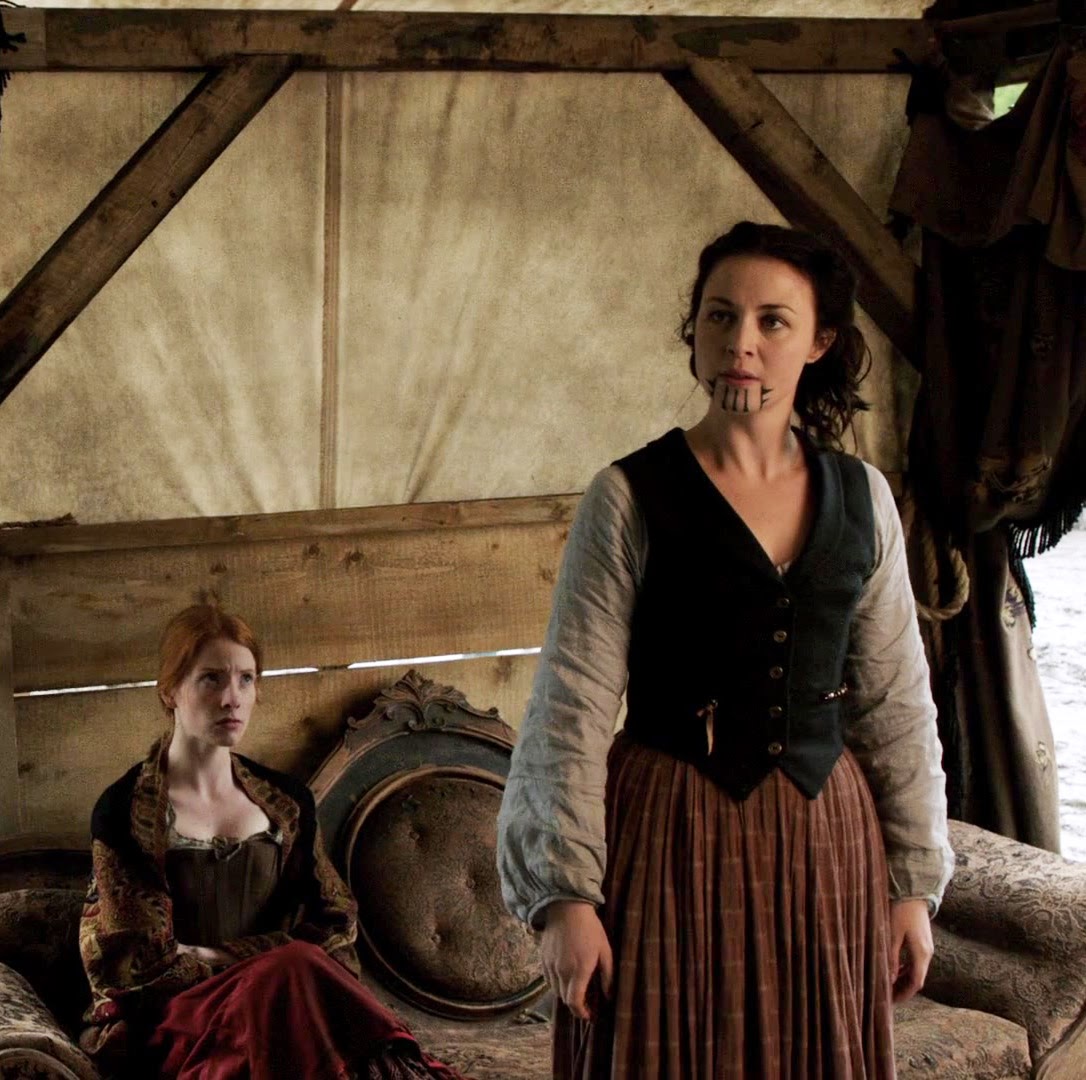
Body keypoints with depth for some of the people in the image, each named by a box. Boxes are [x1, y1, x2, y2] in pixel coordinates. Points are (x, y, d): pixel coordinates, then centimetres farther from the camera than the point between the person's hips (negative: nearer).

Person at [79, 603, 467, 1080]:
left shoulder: (286, 801, 13)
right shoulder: (125, 810, -1)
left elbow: (331, 922, 8)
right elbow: (149, 960, -5)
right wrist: (266, 960, -10)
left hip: (274, 992, 3)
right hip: (173, 1020, -3)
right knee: (292, 969, -32)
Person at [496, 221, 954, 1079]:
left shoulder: (862, 497, 5)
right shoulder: (631, 498, -6)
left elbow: (897, 704, 9)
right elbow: (573, 708, -8)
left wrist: (914, 881, 7)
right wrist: (566, 895, -12)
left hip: (826, 835, 4)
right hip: (675, 843, -3)